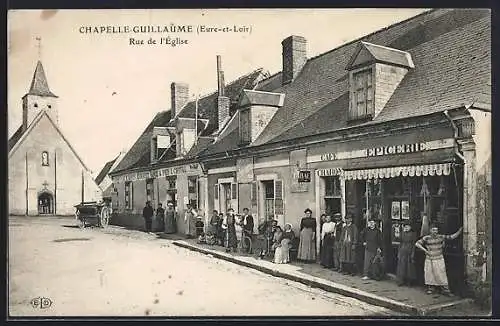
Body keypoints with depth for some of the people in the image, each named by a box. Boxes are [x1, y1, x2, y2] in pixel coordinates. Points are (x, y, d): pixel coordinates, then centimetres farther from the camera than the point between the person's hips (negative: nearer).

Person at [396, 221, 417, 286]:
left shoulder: (413, 234, -4)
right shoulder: (403, 233, 9)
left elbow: (414, 244, -6)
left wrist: (412, 254, -11)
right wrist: (399, 252, 9)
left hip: (409, 251, -4)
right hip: (402, 250, 4)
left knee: (409, 267, 2)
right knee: (401, 266, 3)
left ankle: (409, 281, 11)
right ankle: (401, 281, 8)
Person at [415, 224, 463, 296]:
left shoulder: (441, 237, -2)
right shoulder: (426, 238, -6)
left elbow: (452, 237, -3)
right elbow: (417, 244, -3)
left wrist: (459, 231, -15)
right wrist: (425, 250, -9)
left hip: (439, 259, 0)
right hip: (429, 259, 0)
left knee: (441, 274, -2)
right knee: (429, 274, 6)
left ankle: (445, 290, 4)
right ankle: (430, 289, 20)